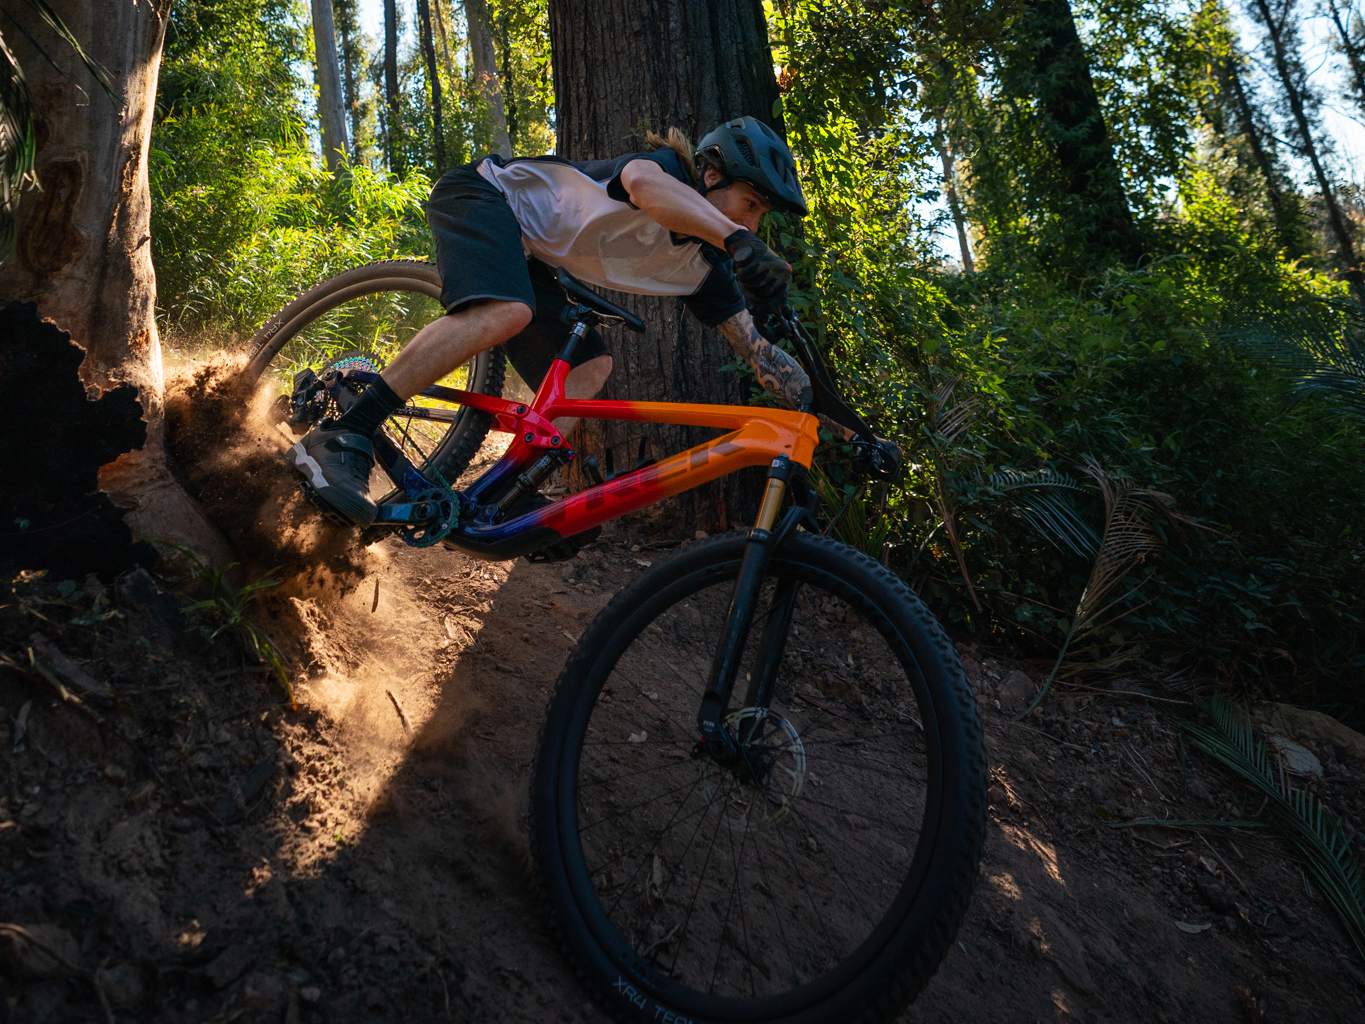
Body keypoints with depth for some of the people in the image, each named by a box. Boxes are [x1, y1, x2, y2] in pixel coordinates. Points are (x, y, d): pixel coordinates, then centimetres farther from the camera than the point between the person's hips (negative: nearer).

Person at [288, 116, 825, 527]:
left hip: (524, 255, 9)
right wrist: (737, 240, -59)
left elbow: (757, 349, 1)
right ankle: (338, 440, -38)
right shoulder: (668, 166, -19)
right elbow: (642, 180, -46)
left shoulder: (704, 264, 2)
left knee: (589, 368, -3)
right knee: (505, 313, -37)